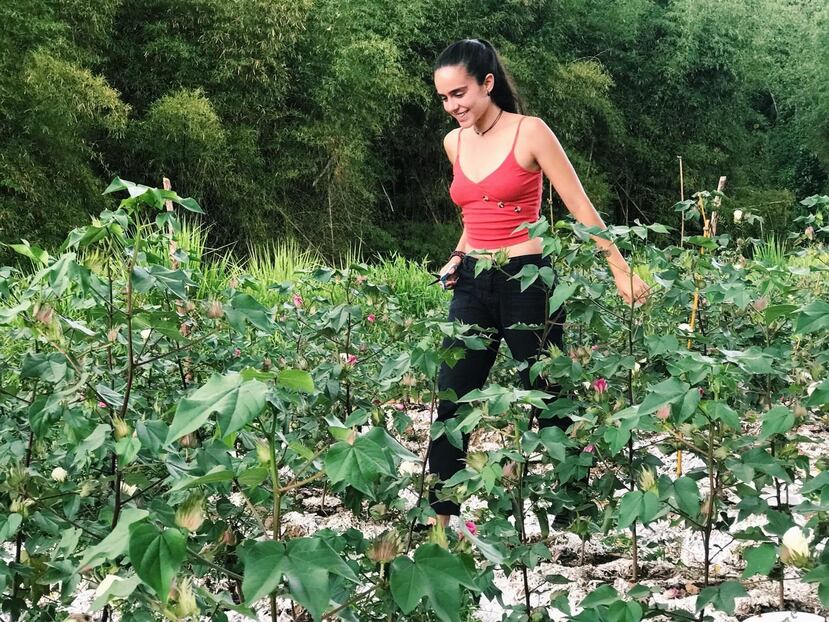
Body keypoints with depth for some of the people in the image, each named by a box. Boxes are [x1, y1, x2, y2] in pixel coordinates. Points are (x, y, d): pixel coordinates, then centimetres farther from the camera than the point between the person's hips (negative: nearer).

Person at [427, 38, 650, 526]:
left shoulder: (530, 132, -9)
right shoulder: (455, 143, 9)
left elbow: (581, 208, -9)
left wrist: (622, 272, -12)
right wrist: (458, 258, 8)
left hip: (527, 281, -6)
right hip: (473, 285, 6)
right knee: (451, 403, 2)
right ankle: (440, 518, 10)